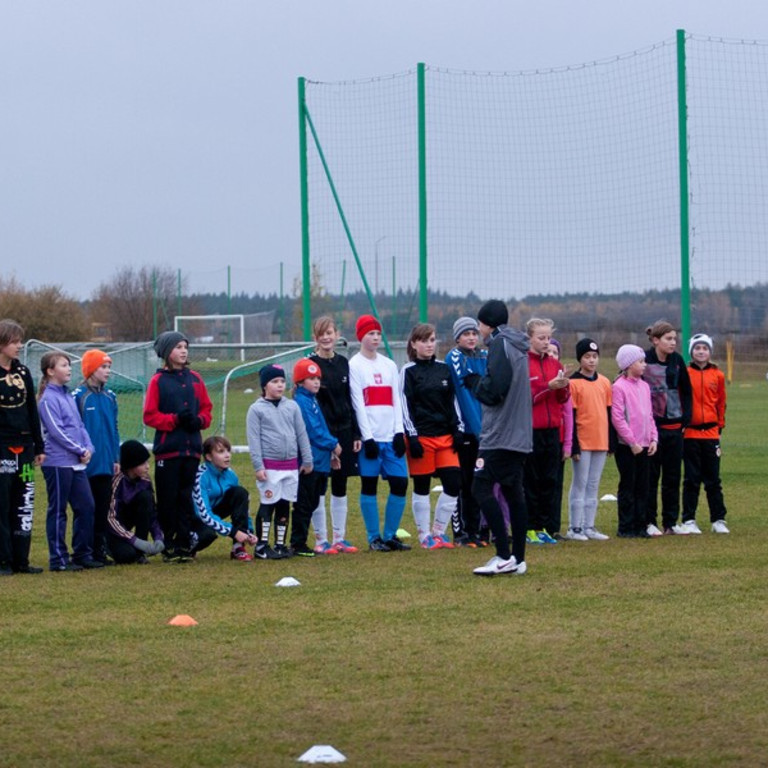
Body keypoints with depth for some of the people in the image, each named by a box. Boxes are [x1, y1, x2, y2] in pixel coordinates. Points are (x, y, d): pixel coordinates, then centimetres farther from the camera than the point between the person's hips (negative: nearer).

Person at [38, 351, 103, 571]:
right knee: (58, 511, -2)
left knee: (86, 507, 8)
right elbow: (56, 431, -16)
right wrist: (80, 450, -13)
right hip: (58, 462, -8)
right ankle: (58, 559, 3)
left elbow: (80, 426, 16)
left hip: (76, 463, 8)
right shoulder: (48, 398, -10)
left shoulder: (69, 397, 15)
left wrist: (88, 448, 0)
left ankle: (83, 554, 17)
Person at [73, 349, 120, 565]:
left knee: (102, 509, 9)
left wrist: (116, 458, 11)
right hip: (87, 464, -6)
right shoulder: (79, 396, -9)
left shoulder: (110, 397, 10)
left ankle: (99, 551, 15)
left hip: (106, 464, 6)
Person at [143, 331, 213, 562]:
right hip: (167, 448, -3)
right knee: (167, 500, -1)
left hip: (191, 448, 3)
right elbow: (150, 415, -4)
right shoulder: (158, 380, -1)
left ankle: (184, 544, 10)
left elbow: (207, 408, 14)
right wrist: (175, 419, -16)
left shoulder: (194, 379, 10)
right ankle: (169, 547, 5)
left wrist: (199, 420, -7)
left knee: (186, 498, 6)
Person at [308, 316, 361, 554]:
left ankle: (340, 538, 15)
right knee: (318, 487, -1)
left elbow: (349, 400, 13)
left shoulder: (343, 363, 10)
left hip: (343, 431, 5)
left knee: (340, 487, 9)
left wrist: (356, 434, 9)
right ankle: (321, 540, 5)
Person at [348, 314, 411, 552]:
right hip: (370, 436, -5)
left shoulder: (389, 365, 15)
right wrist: (367, 437, -13)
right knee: (369, 485, -1)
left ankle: (390, 536, 10)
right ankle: (374, 538, 5)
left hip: (391, 436, 5)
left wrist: (399, 432, 0)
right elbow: (357, 403, -6)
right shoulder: (355, 365, -1)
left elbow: (396, 400, 11)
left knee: (400, 483, 0)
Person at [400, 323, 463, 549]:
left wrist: (458, 430, 6)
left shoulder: (444, 369, 12)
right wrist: (412, 437, -12)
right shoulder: (408, 372, -2)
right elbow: (405, 406, -6)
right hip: (421, 436, -5)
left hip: (445, 436, 5)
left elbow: (453, 402, 15)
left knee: (453, 485, -2)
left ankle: (438, 532, 9)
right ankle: (425, 536, 10)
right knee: (422, 488, 2)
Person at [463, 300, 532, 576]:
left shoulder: (499, 345, -9)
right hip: (520, 436, 10)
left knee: (482, 488, -10)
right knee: (513, 491, 10)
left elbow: (494, 390, -17)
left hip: (499, 436, -10)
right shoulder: (517, 346, 19)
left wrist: (473, 381, 1)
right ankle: (518, 559, 10)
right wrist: (478, 382, 15)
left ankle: (504, 556, -16)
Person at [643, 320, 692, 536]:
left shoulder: (677, 361, 6)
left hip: (674, 427, 5)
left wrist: (686, 419, 6)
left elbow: (686, 391, 14)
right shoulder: (643, 360, -8)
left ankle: (670, 522, 14)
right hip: (651, 427, -5)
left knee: (673, 477, 8)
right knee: (650, 476, 0)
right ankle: (650, 522, 6)